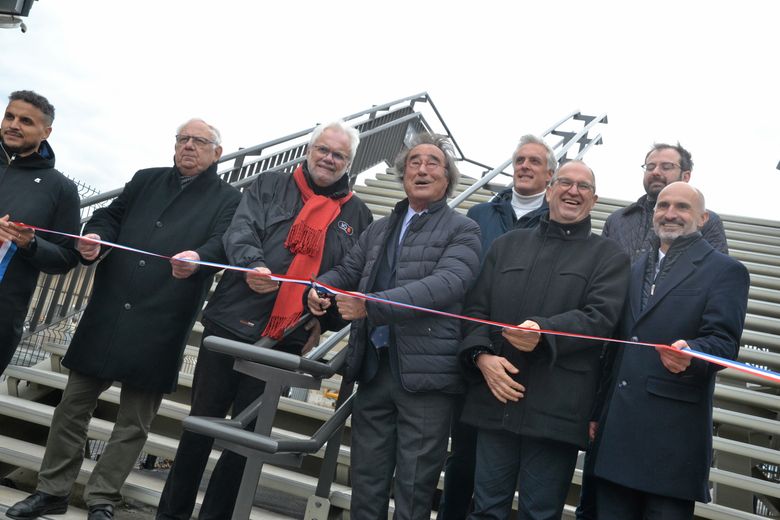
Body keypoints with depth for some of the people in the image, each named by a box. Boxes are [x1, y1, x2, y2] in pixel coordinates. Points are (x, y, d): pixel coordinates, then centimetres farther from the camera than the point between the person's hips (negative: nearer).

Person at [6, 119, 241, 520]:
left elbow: (223, 244, -11)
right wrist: (95, 238, -7)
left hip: (159, 328, -3)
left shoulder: (227, 199, 4)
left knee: (135, 420, 5)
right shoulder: (145, 181, 17)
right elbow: (110, 216, 17)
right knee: (73, 404, 10)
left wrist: (197, 258, -34)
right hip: (106, 315, 4)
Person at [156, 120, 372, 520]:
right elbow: (241, 230, -10)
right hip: (230, 327, 0)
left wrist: (325, 319, -1)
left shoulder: (357, 215, 10)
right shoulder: (270, 186, 6)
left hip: (284, 342, 1)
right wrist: (252, 265, -30)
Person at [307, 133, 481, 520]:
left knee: (413, 488, 6)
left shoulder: (462, 230, -1)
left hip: (425, 373, -5)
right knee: (366, 480, 15)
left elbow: (446, 283, -17)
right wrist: (320, 287, -8)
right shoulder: (378, 230, 19)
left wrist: (372, 305, -25)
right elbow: (347, 272, 16)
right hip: (374, 369, 5)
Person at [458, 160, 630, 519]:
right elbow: (476, 307, 10)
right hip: (496, 398, 3)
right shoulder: (507, 245, 15)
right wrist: (481, 355, -8)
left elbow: (600, 316, -7)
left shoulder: (609, 256, 8)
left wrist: (544, 332, -23)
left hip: (556, 408, -2)